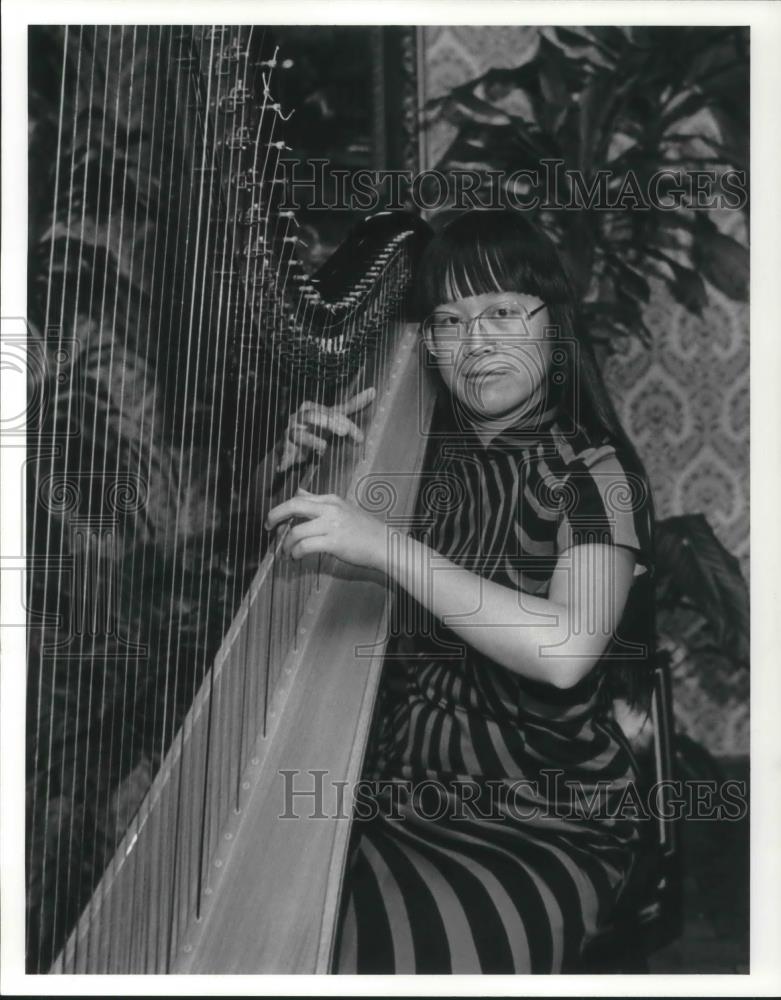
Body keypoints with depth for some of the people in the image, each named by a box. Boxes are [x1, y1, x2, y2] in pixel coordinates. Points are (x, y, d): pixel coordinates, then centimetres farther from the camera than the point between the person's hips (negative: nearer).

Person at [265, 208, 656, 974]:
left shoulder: (593, 471, -8)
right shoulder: (414, 454, 6)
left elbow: (565, 649, -25)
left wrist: (385, 545, -29)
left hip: (539, 830, -4)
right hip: (390, 791, 4)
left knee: (373, 952, -25)